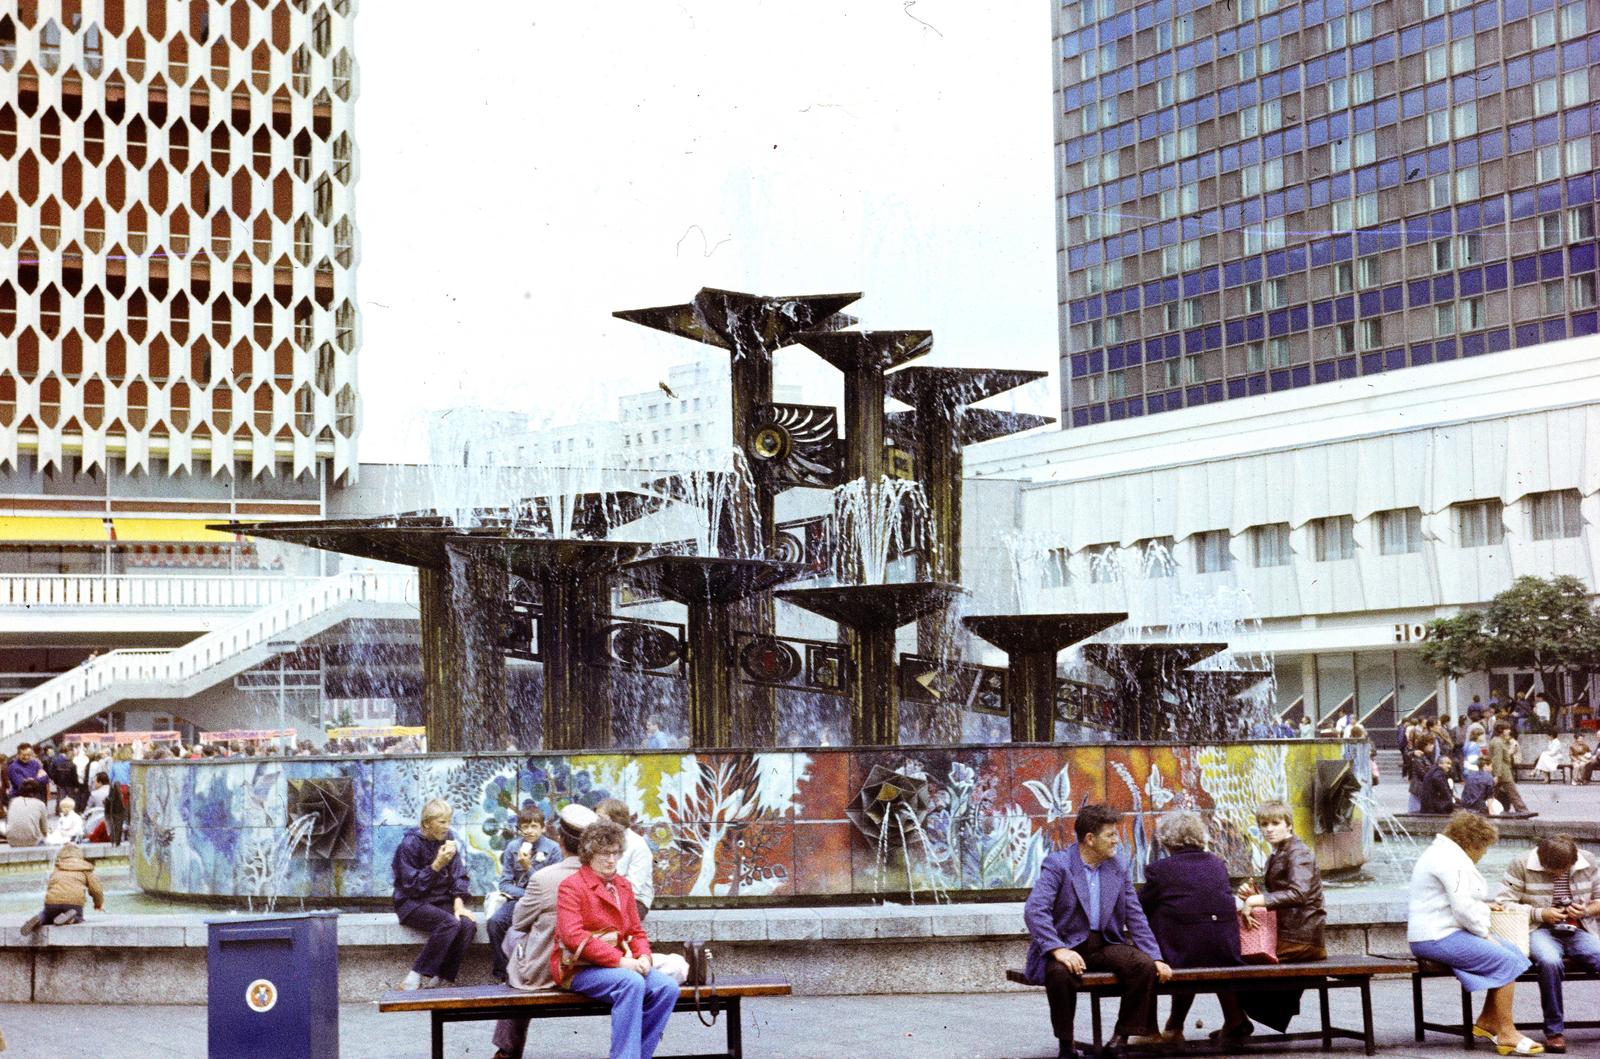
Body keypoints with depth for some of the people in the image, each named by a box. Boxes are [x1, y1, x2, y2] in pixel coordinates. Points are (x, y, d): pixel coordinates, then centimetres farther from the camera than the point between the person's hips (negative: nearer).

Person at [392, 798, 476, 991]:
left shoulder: (448, 839, 5)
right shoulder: (410, 844, -12)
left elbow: (459, 875, 7)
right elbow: (412, 886, -16)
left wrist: (458, 901, -10)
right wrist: (437, 865, -24)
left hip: (442, 900, 5)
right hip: (412, 903, -5)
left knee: (468, 924, -25)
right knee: (449, 923, -33)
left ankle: (437, 979, -21)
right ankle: (416, 977, -25)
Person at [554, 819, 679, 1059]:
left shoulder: (622, 885, 16)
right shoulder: (571, 886, -6)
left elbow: (636, 931, 20)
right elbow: (573, 937, -18)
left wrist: (643, 956, -4)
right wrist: (620, 960, -21)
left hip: (617, 964, 7)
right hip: (579, 969, -7)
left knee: (668, 987, -17)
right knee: (632, 983, -34)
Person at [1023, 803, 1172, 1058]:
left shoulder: (1118, 869, 9)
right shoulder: (1057, 865, -8)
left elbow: (1136, 918, 10)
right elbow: (1034, 911, -19)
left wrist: (1156, 958, -1)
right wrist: (1058, 950, -32)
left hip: (1106, 944, 5)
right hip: (1067, 944, -4)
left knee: (1145, 966, -23)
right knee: (1060, 972, -38)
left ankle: (1122, 1037, -9)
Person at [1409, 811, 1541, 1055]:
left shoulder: (1443, 853, 21)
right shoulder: (1451, 860, -15)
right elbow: (1462, 908, -21)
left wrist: (1481, 907, 29)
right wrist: (1484, 934, -11)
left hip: (1439, 933, 11)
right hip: (1437, 939, -11)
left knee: (1511, 952, 8)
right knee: (1507, 962, -17)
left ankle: (1487, 1021, 10)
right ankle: (1506, 1034, -13)